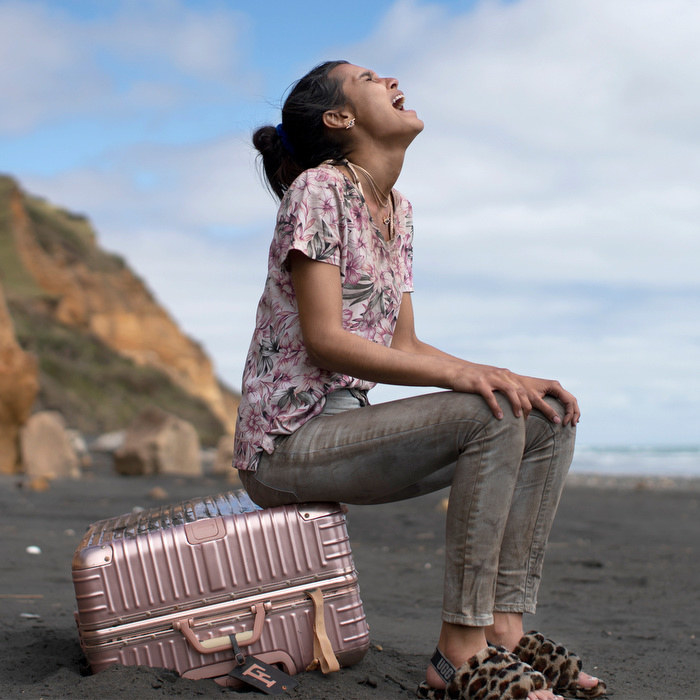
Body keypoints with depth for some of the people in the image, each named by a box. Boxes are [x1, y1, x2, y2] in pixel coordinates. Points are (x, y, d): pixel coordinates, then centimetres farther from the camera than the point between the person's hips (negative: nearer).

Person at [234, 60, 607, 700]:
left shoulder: (397, 210, 15)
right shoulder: (318, 189, -11)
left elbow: (403, 346, 12)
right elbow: (324, 340, -19)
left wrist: (510, 378, -2)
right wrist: (461, 373, -27)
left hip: (344, 425, 8)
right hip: (285, 443, -8)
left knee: (550, 420, -3)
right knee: (492, 417, -27)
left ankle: (504, 629, -6)